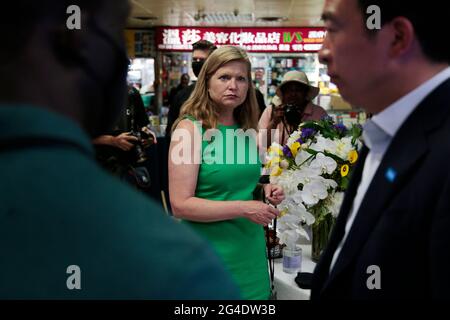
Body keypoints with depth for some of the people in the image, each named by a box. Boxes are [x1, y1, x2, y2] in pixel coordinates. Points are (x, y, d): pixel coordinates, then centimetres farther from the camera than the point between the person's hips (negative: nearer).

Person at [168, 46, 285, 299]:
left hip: (251, 249, 6)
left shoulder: (247, 130, 6)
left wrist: (265, 192, 1)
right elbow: (181, 205, -19)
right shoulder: (190, 128, -13)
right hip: (209, 254, -6)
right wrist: (244, 208, -21)